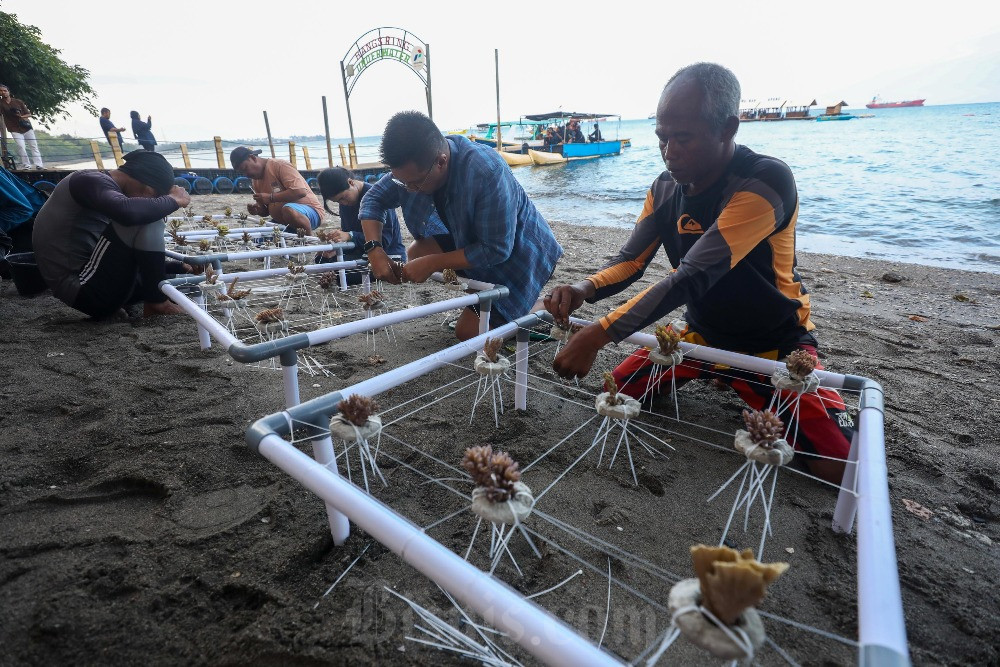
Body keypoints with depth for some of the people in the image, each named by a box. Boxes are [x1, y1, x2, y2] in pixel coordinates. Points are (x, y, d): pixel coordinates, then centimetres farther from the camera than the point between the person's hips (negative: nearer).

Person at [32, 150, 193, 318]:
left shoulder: (102, 186, 16)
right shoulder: (92, 181, -12)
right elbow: (128, 212, -36)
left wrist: (179, 268, 18)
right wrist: (173, 200, -19)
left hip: (95, 287, 10)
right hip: (83, 290, -10)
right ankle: (157, 304, -12)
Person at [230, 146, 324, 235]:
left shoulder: (280, 165, -11)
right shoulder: (255, 181, 14)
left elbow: (300, 192, -25)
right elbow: (266, 211, 20)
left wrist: (270, 197, -23)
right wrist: (257, 210, -4)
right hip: (284, 223, 8)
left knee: (288, 210, -38)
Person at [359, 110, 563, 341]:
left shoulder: (487, 172, -37)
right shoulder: (414, 163, -16)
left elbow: (496, 250, -31)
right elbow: (373, 199, -4)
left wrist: (431, 264, -29)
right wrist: (374, 249, -20)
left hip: (517, 252, -7)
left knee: (467, 332, -13)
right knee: (415, 253, -7)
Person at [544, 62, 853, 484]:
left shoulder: (767, 181, -28)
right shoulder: (665, 188, -6)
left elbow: (690, 278, -36)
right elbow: (630, 261, -6)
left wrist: (597, 336, -41)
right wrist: (584, 289, -29)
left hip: (774, 344, -5)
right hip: (703, 334, 5)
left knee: (838, 468, -15)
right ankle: (714, 379, 21)